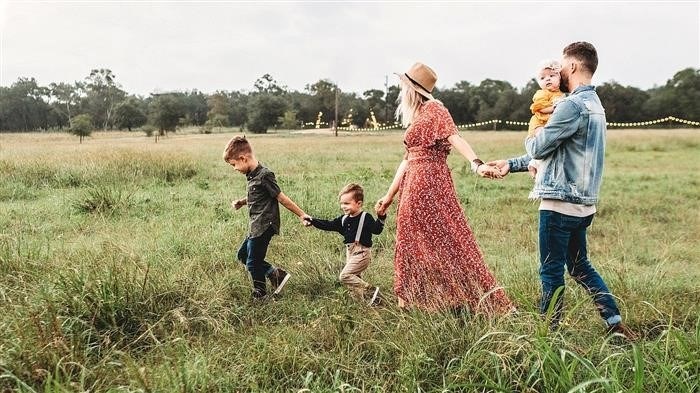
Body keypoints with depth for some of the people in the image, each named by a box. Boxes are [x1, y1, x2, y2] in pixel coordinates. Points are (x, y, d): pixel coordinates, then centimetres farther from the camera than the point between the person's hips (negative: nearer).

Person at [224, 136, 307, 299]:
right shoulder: (252, 175, 8)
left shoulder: (264, 175, -20)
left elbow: (281, 198, -16)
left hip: (264, 227, -10)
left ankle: (260, 294, 23)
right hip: (256, 226, 10)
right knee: (243, 255, 19)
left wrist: (301, 215, -12)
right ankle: (276, 273, 19)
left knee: (253, 263, 2)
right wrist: (241, 202, 7)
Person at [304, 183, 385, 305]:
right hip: (350, 253, 8)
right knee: (354, 277, 12)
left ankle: (371, 291, -11)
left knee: (345, 276, -16)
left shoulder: (366, 218, -11)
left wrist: (381, 217, -36)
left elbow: (377, 230, -20)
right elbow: (328, 225, 13)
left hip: (361, 253, -8)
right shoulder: (343, 219, 10)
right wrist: (312, 220, 7)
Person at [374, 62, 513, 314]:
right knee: (414, 242, 12)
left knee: (443, 239, -6)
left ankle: (475, 300, 4)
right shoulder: (415, 117, 19)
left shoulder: (434, 109, -6)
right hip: (413, 186, 9)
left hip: (430, 183, -9)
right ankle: (411, 300, 22)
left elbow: (454, 137, -22)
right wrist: (389, 196, 21)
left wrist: (477, 164, -38)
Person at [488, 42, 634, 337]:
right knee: (580, 267, 19)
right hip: (582, 204, 10)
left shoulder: (573, 105, -17)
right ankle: (616, 323, 22)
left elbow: (538, 148, -14)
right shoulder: (595, 104, 17)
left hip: (560, 203, -9)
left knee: (551, 270, 2)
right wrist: (511, 164, 18)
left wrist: (531, 137, 11)